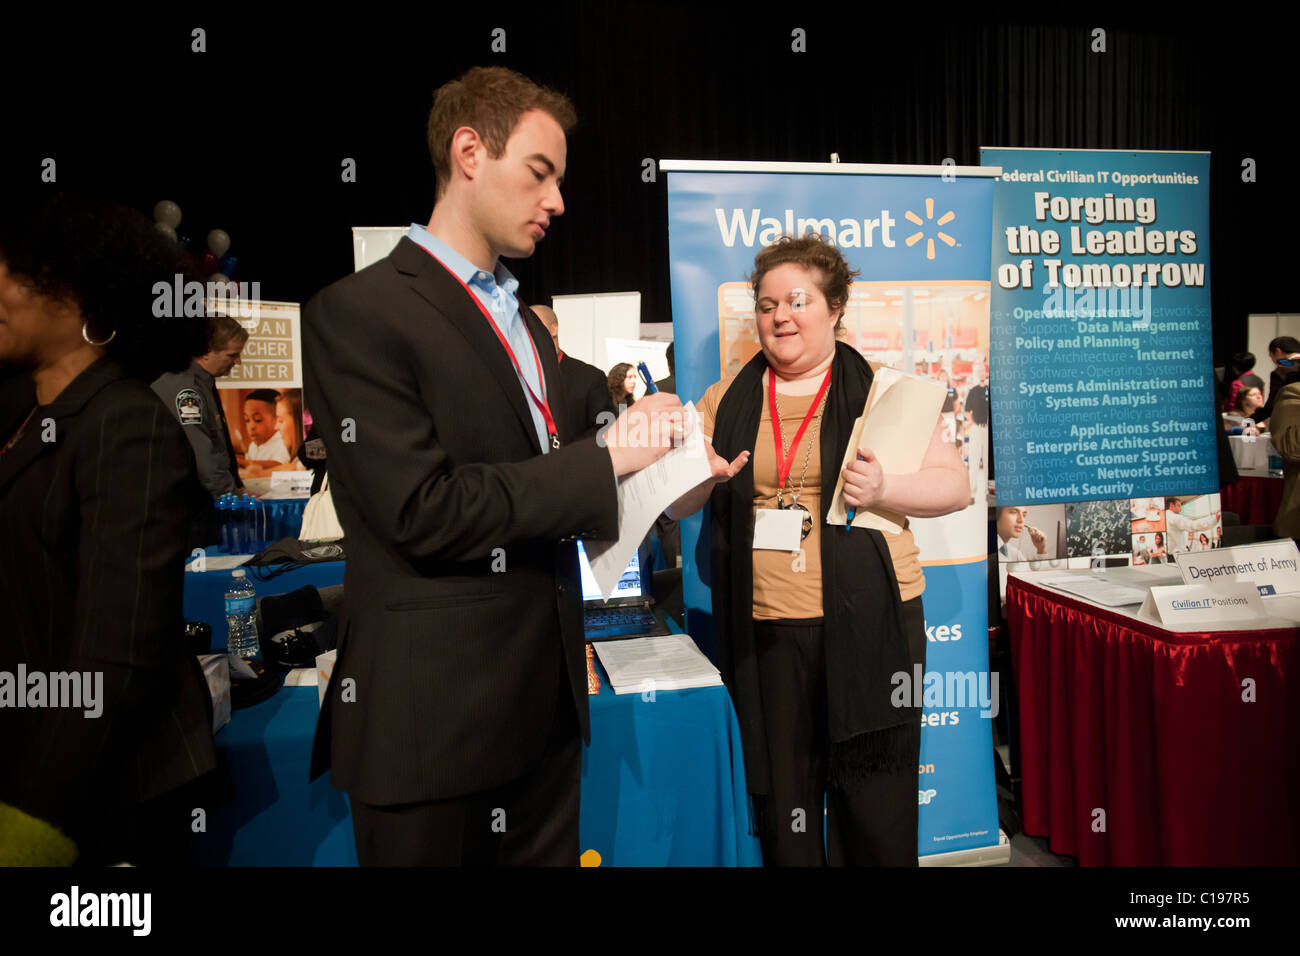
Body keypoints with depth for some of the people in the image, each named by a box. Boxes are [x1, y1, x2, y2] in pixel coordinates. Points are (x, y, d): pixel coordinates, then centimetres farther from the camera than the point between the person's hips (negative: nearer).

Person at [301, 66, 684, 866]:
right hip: (436, 710, -7)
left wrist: (638, 446, 0)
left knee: (551, 850, 19)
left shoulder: (527, 325, 15)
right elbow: (424, 512, -20)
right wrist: (603, 459, -14)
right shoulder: (360, 311, -10)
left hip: (547, 696, 7)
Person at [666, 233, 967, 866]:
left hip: (867, 624, -1)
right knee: (781, 805, 11)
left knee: (878, 816, 7)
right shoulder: (727, 400, 10)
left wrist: (884, 489, -18)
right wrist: (699, 479, -11)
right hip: (763, 630, 2)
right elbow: (672, 505, 12)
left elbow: (955, 484, 1)